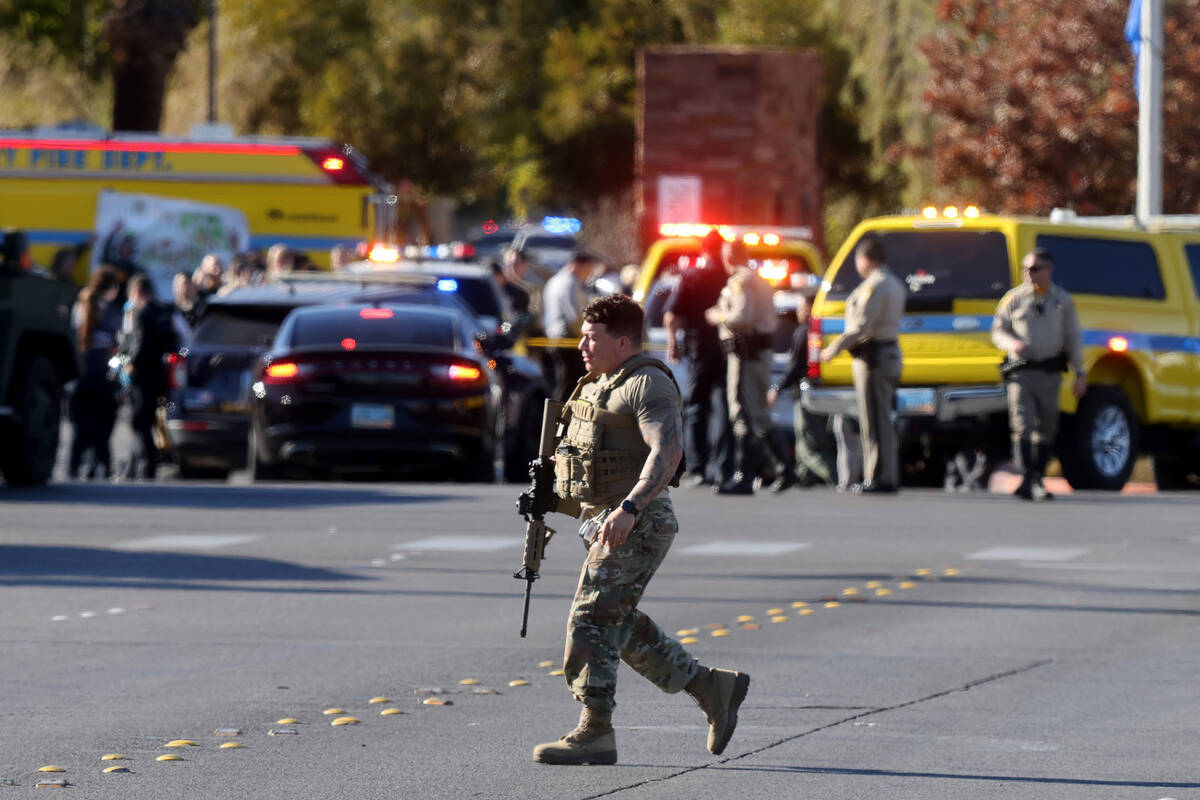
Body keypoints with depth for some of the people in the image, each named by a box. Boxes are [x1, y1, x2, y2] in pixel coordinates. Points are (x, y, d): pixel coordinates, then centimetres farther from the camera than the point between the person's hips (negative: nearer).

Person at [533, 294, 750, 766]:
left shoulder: (647, 385, -14)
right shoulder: (600, 385, 16)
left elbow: (667, 451, -27)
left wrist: (628, 509, -35)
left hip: (637, 526, -10)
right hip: (603, 522, 10)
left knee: (593, 620, -11)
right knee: (621, 627, 12)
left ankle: (595, 734, -9)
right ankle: (714, 688, 20)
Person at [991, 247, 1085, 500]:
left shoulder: (1062, 300, 10)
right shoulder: (1014, 298, 5)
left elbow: (1073, 339, 13)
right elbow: (998, 331, 8)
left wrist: (1080, 374, 8)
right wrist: (1011, 344, -15)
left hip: (1050, 374, 2)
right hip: (1021, 372, -2)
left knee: (1047, 429, 7)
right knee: (1023, 426, -15)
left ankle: (1038, 480, 19)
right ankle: (1026, 479, -24)